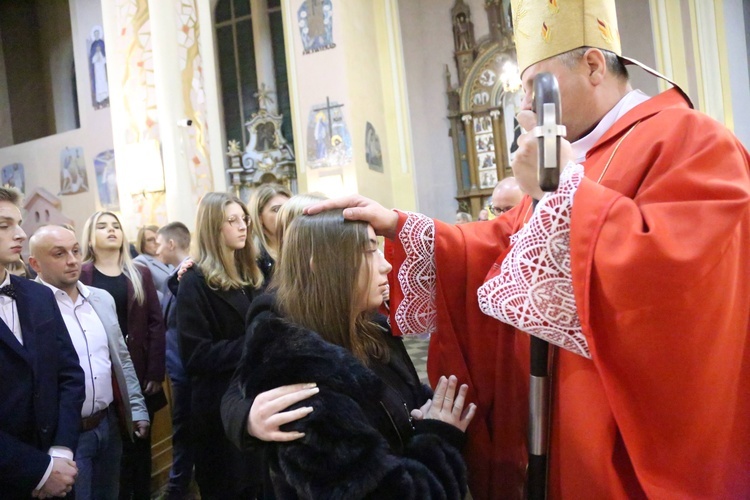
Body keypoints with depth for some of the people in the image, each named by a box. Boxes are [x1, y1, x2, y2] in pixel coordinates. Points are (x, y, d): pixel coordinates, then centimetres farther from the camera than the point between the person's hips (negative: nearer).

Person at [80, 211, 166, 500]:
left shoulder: (140, 274, 8)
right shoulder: (80, 275, 0)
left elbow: (156, 324, 3)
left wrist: (155, 373, -4)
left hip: (139, 371, 3)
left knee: (140, 441, 12)